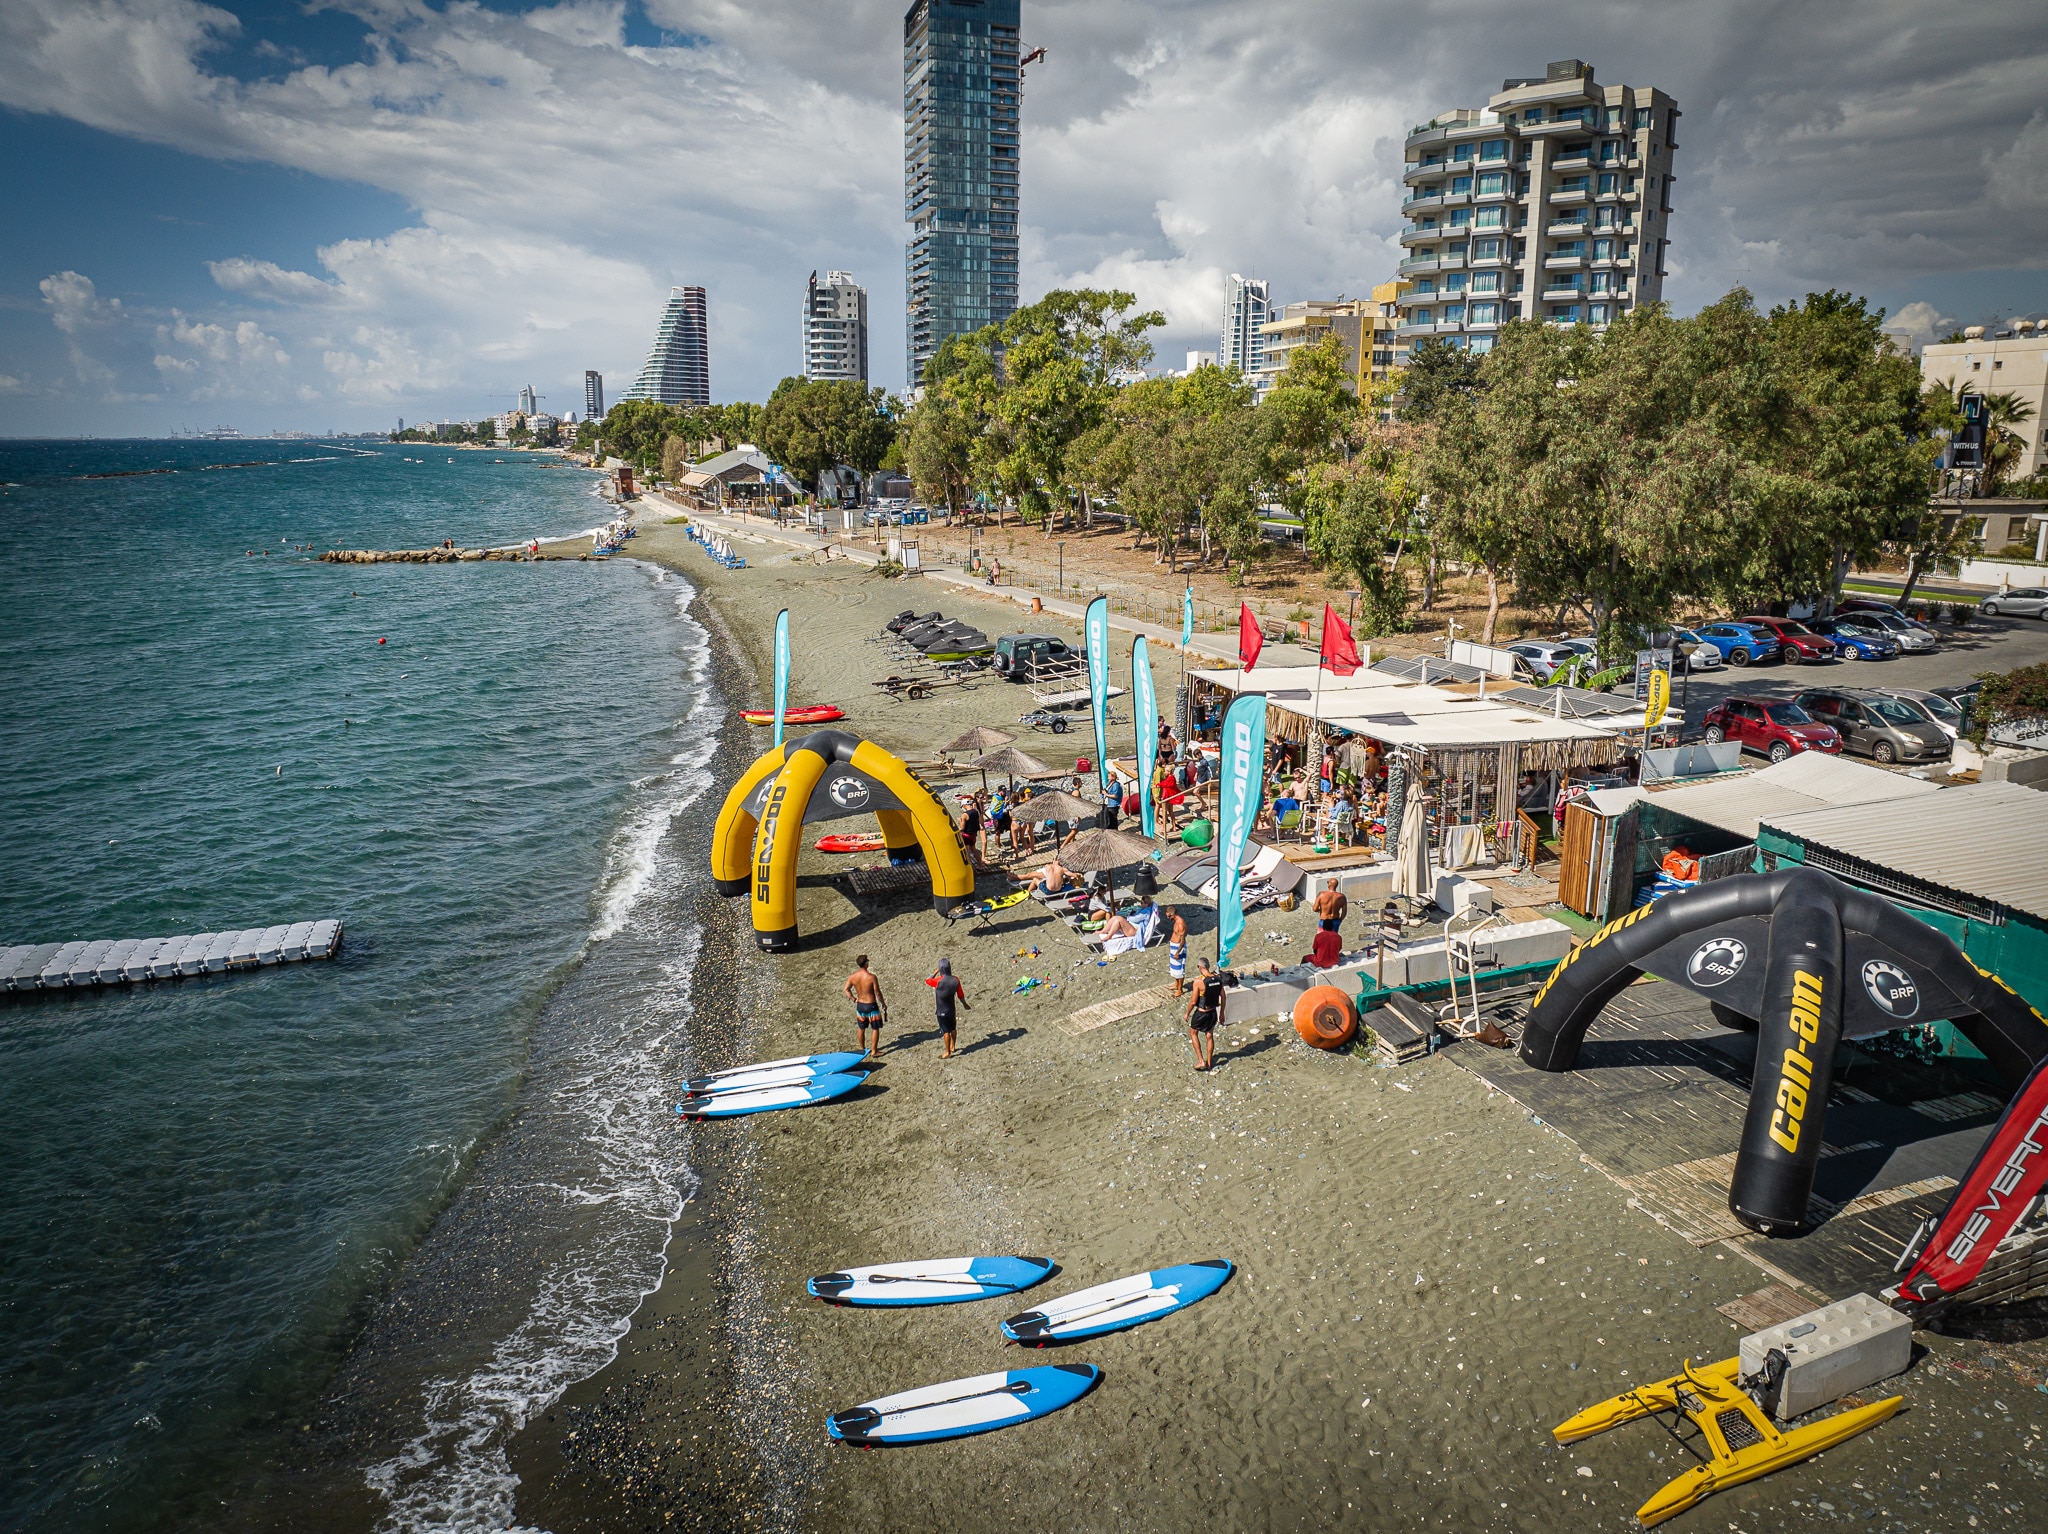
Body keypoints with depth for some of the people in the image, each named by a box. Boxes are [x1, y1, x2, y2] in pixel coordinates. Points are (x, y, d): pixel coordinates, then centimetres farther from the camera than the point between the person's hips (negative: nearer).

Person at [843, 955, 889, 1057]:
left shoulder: (852, 977, -8)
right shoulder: (871, 977, -22)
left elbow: (846, 989, 4)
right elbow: (878, 993, -14)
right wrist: (883, 1004, 0)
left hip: (860, 1005, 5)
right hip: (871, 1006, -5)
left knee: (861, 1028, 21)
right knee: (876, 1028, 12)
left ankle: (862, 1049, 35)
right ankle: (874, 1051, 16)